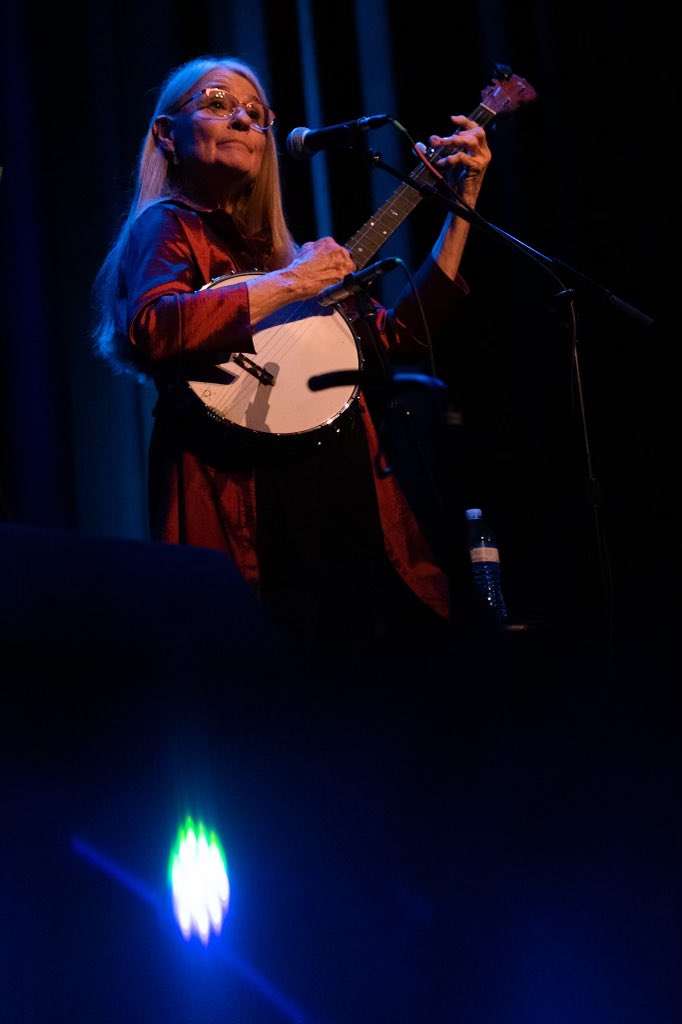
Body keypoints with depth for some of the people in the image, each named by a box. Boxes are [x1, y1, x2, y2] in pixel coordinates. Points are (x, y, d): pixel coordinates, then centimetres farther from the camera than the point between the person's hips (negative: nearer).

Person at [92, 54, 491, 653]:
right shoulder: (169, 225, 5)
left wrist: (462, 206, 22)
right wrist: (289, 283, -13)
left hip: (349, 511, 7)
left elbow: (398, 334, 24)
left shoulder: (272, 247, 25)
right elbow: (150, 329, -18)